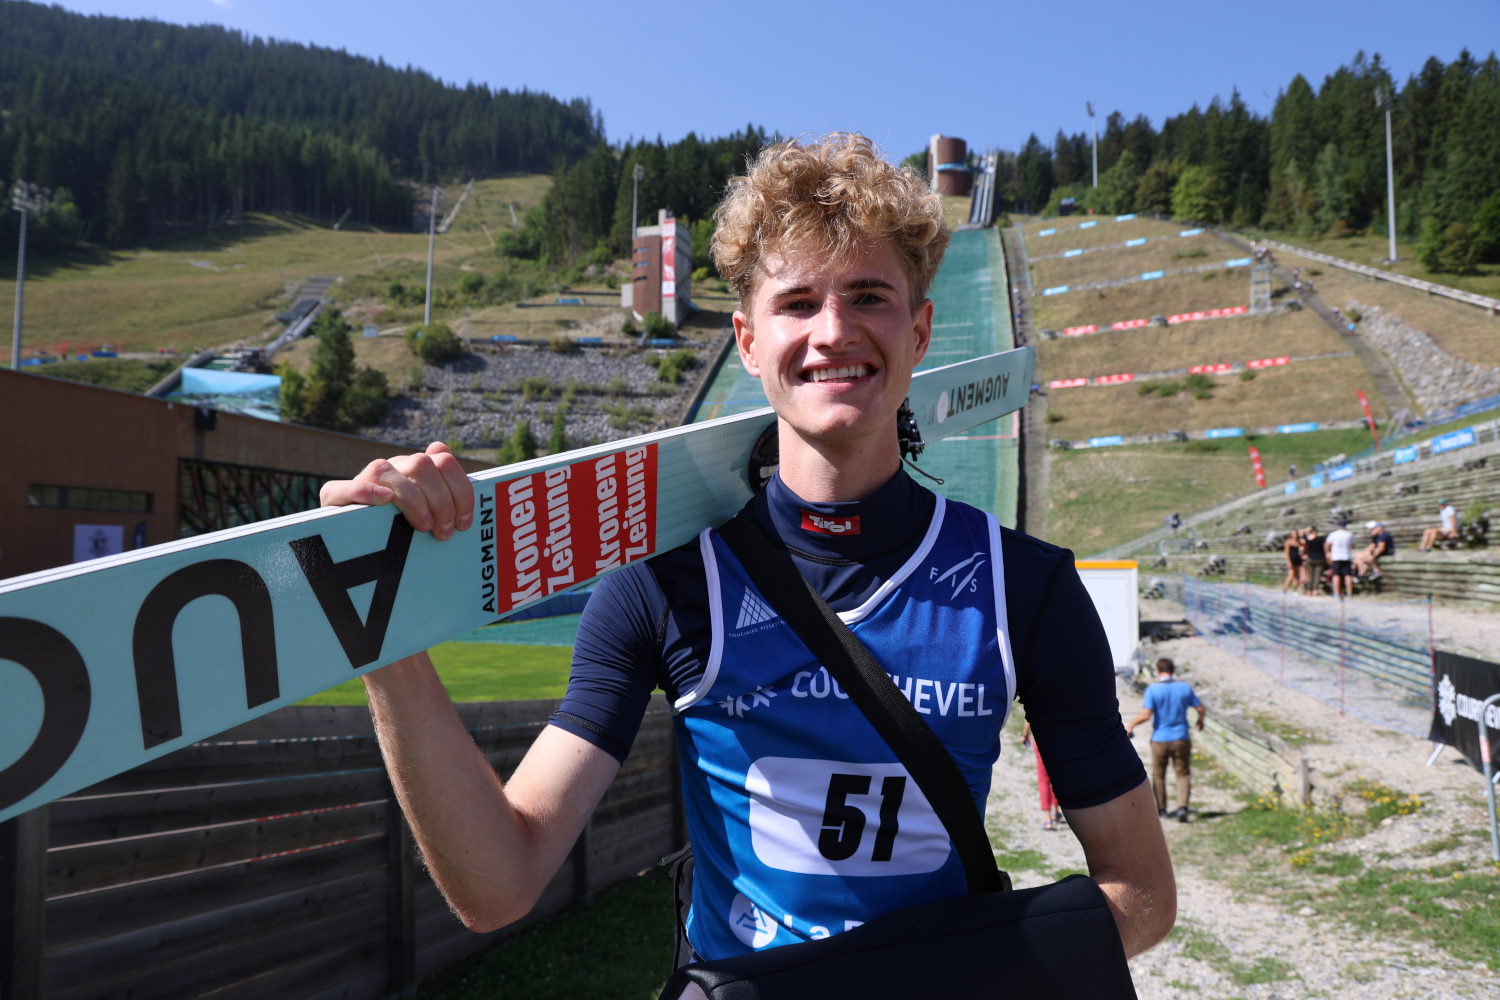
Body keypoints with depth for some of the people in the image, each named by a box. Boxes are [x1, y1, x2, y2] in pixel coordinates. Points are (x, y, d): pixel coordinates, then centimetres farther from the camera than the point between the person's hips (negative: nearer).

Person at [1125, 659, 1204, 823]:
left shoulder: (1153, 689, -10)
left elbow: (1146, 714, -17)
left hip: (1160, 740, -1)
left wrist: (1130, 725, -2)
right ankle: (1182, 806, -10)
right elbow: (1200, 709, 5)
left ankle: (1161, 810, 20)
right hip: (1181, 739, 2)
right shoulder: (1185, 687, -1)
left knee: (1158, 775, 12)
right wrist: (1200, 721, 26)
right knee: (1183, 774, 8)